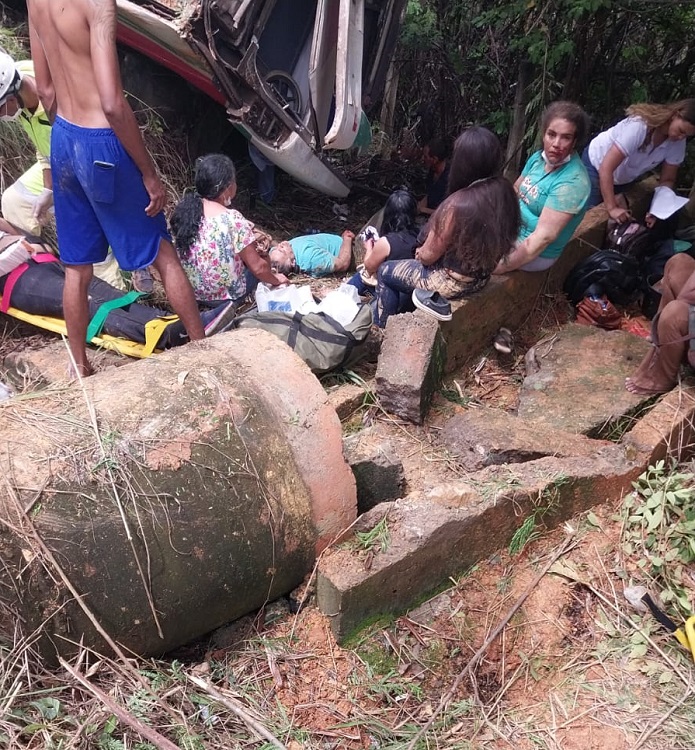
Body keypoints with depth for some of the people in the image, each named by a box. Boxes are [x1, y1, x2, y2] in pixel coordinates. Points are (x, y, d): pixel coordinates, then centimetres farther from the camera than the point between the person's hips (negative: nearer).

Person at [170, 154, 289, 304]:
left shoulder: (184, 210, -6)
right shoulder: (233, 220, -25)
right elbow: (258, 268, -18)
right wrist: (275, 279, 3)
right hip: (225, 295, -5)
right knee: (261, 262, 19)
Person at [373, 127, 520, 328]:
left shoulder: (459, 204, -32)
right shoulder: (504, 191, -9)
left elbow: (429, 255, -20)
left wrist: (420, 252, 4)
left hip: (453, 282, -8)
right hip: (481, 276, 8)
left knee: (385, 271, 14)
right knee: (408, 267, 30)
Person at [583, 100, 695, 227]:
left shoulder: (677, 142, -19)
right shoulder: (639, 126, -37)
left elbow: (667, 180, -10)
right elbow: (606, 168, -39)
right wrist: (611, 208, -43)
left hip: (625, 178, 6)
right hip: (597, 166, -6)